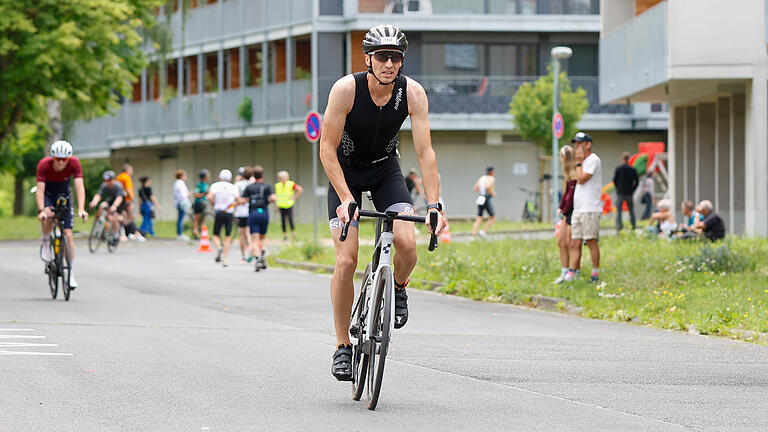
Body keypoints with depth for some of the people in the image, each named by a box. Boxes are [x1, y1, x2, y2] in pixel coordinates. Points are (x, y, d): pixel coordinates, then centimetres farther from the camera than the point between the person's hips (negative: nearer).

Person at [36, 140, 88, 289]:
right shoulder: (44, 164, -30)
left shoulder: (74, 163, -27)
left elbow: (80, 187, -33)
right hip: (47, 194, -1)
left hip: (64, 195, 1)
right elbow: (40, 189, -35)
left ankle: (71, 275, -1)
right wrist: (41, 210, -49)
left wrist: (81, 209, -46)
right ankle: (45, 244, -5)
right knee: (48, 217, -36)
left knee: (68, 235, -9)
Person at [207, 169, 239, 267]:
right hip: (229, 214, 1)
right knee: (228, 237, 7)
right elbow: (238, 201, 3)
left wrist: (214, 204, 4)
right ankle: (224, 260, 1)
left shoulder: (215, 185, 1)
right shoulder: (233, 187, 5)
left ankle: (219, 248, -21)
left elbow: (210, 197, -13)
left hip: (219, 213, -1)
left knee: (216, 235, 12)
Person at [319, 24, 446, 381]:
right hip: (345, 171, -2)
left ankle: (398, 288, 13)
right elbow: (327, 149, -24)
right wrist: (346, 200, -33)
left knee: (407, 245, -21)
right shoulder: (346, 89, -27)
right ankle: (343, 346, 0)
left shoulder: (412, 93, -21)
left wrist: (434, 204, -30)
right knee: (346, 261, -13)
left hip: (385, 170, 2)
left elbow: (424, 152, -21)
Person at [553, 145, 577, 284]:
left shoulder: (576, 173, -17)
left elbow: (572, 194, -18)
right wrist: (561, 207, 10)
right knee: (561, 242, 9)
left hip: (574, 210, -10)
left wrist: (565, 212, -12)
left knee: (570, 243, -6)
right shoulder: (569, 172, 13)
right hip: (567, 211, 10)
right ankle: (564, 273, 15)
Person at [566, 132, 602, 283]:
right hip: (578, 209, 9)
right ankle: (571, 273, 0)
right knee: (575, 243, 3)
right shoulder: (584, 161, 21)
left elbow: (581, 180, -17)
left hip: (590, 209, -9)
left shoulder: (593, 160, -9)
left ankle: (595, 273, 3)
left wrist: (579, 163, -8)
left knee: (591, 242, -4)